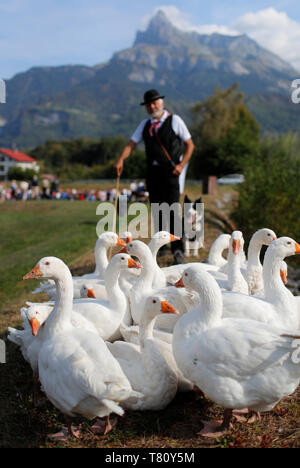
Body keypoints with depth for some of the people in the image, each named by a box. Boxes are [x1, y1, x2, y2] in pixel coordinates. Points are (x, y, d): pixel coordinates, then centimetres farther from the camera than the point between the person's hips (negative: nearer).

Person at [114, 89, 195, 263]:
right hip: (152, 171, 5)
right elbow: (131, 144, 7)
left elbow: (190, 145, 2)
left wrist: (181, 164, -12)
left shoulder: (175, 120, 1)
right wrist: (121, 159, -12)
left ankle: (178, 250, -7)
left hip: (170, 171, -5)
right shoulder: (145, 125, 14)